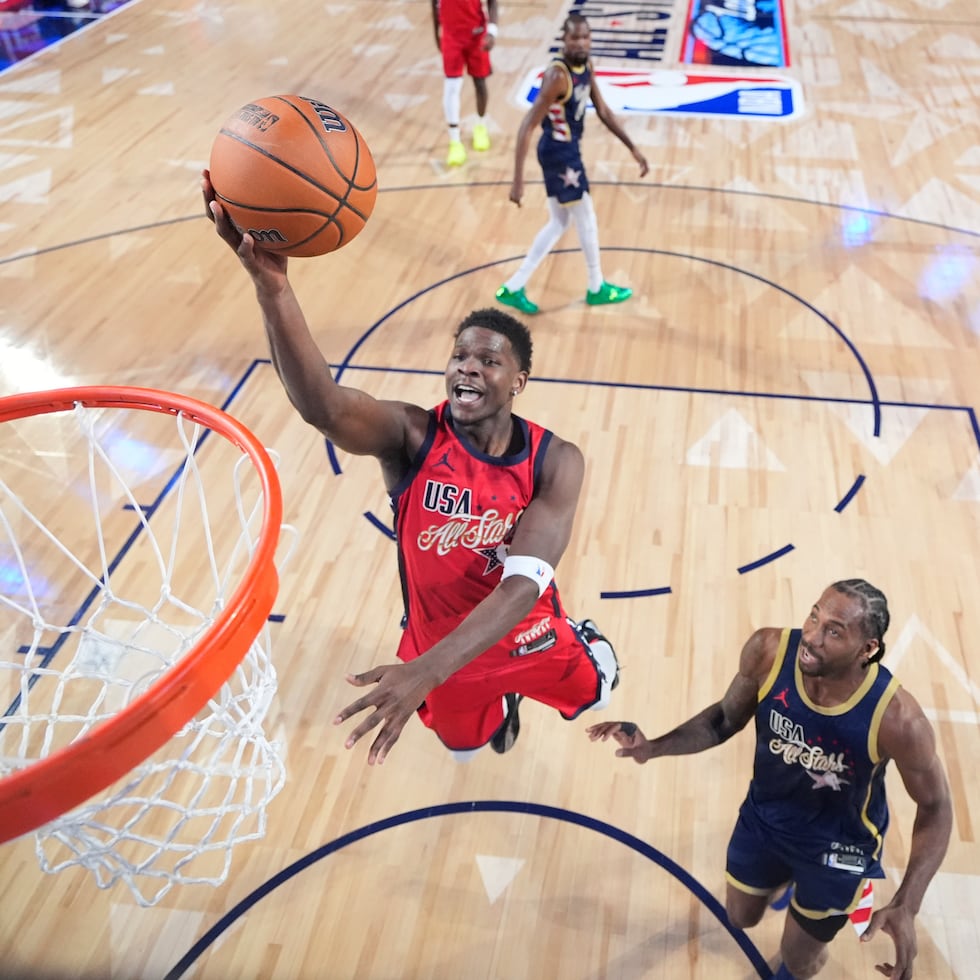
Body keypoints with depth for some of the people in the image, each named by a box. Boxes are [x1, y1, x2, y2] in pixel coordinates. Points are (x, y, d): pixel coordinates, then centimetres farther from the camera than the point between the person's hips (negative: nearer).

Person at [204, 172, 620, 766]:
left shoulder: (555, 461, -26)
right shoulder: (412, 436, -28)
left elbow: (525, 582, -38)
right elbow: (322, 407, -51)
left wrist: (427, 671, -51)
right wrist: (272, 284, -68)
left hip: (528, 638, 0)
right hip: (437, 646, 0)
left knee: (594, 694, 28)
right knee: (466, 743, 28)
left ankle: (585, 640, 63)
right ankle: (501, 705, 65)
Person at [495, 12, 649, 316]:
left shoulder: (586, 67, 3)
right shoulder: (557, 76, -25)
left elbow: (603, 112, 13)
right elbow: (528, 126, -28)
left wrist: (633, 148, 12)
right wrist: (518, 179, -32)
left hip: (568, 149, 10)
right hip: (560, 153, -10)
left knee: (560, 223, 17)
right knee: (587, 221, 6)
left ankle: (513, 288, 19)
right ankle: (597, 288, 28)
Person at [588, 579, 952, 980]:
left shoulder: (896, 718, -36)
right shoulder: (768, 651, -29)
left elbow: (935, 807, -18)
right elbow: (726, 717, -8)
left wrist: (905, 906, -28)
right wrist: (655, 747, -21)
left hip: (836, 846, -3)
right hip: (764, 815, 3)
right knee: (741, 917, 27)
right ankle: (788, 876, 61)